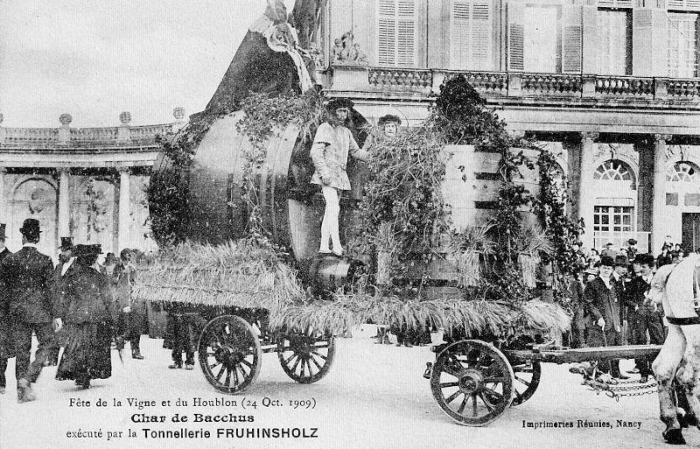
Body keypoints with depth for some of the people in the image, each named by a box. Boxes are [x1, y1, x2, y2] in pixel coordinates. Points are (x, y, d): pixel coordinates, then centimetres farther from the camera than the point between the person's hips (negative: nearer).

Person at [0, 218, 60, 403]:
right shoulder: (45, 260, -9)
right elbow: (50, 289, -9)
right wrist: (56, 315, -4)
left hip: (17, 311, 3)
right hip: (39, 310, -3)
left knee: (21, 349, 11)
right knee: (46, 343, 13)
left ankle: (22, 390, 14)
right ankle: (28, 378, -4)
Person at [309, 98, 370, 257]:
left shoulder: (346, 132, 16)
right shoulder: (324, 128, -6)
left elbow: (356, 151, 20)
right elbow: (315, 152, -13)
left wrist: (370, 155, 1)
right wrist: (324, 172, -23)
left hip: (340, 176, 8)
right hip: (327, 175, -8)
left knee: (330, 211, 7)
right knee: (334, 208, -18)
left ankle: (324, 246, 10)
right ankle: (337, 246, -24)